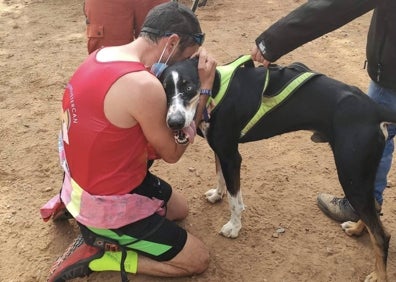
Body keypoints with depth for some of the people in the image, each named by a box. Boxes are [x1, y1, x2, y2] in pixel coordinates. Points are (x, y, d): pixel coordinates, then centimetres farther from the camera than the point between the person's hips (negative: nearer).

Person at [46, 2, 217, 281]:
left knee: (180, 209, 29)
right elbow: (172, 153, -14)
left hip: (87, 179, 9)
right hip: (109, 205, -9)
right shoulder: (144, 86, -32)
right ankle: (96, 255, 2)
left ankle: (75, 200, 21)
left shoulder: (103, 55, -4)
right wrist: (203, 88, -11)